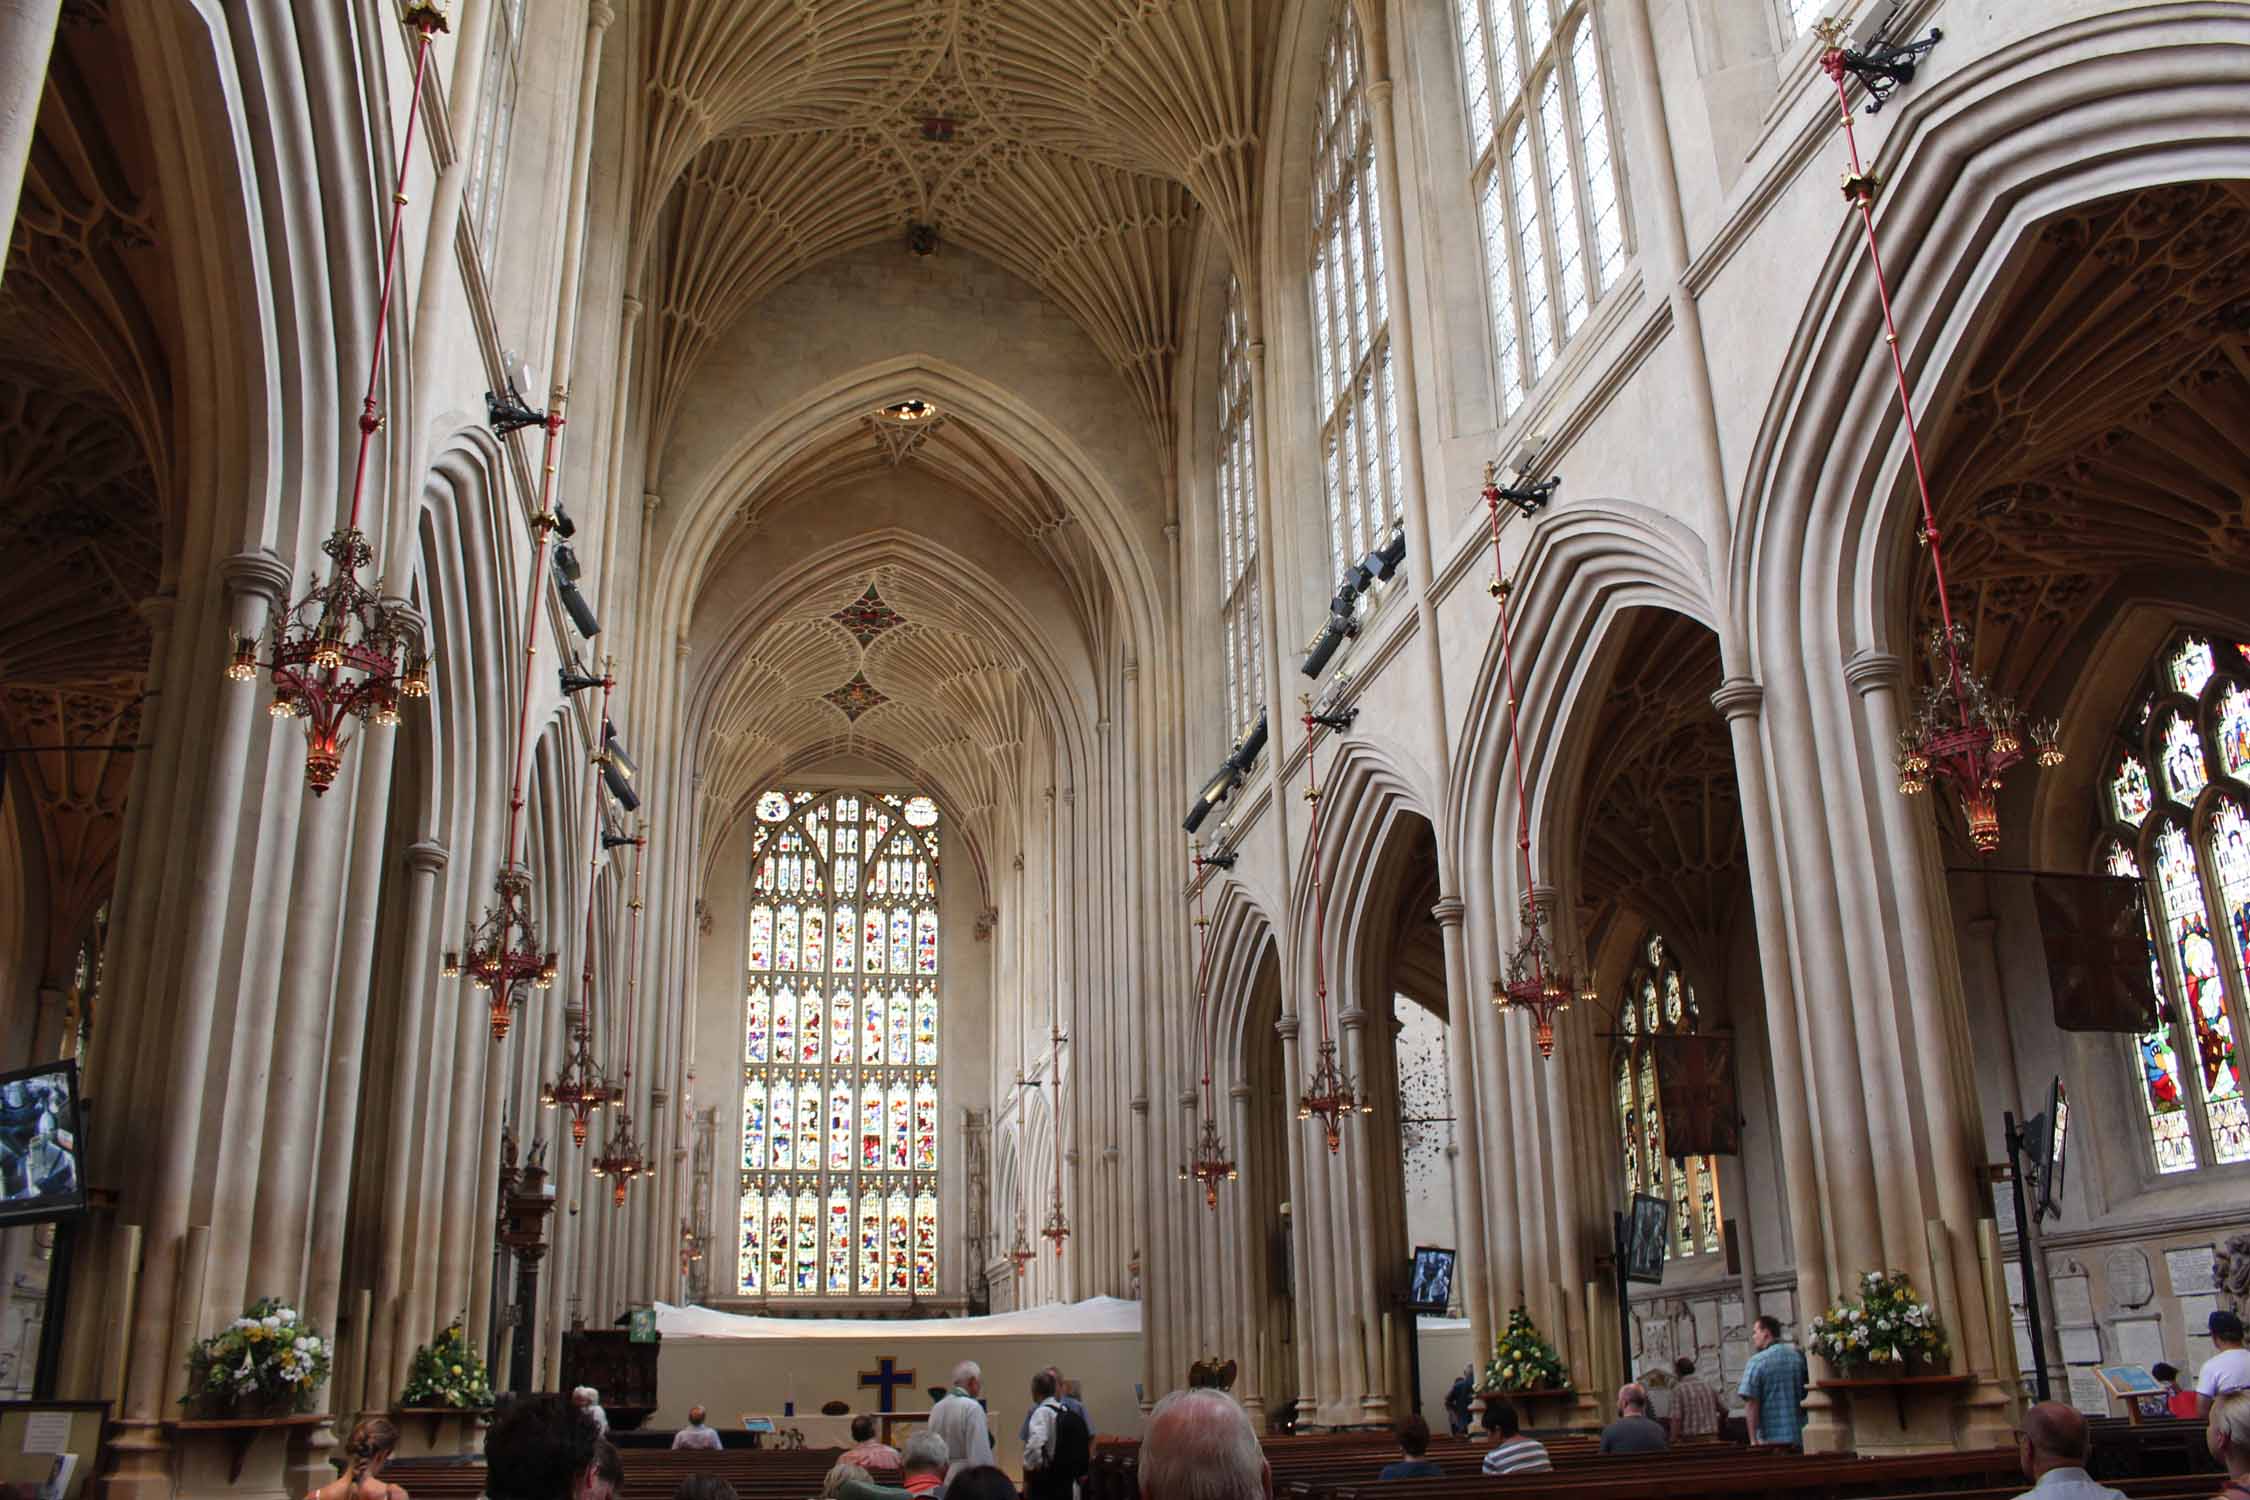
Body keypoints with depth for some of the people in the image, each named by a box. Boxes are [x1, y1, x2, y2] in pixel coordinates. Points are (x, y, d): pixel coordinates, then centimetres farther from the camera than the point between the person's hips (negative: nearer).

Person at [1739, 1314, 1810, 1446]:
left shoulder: (1757, 1361, -10)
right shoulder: (1799, 1355, 3)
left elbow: (1751, 1403, -13)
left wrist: (1753, 1440, -11)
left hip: (1771, 1438, -4)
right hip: (1801, 1436, 4)